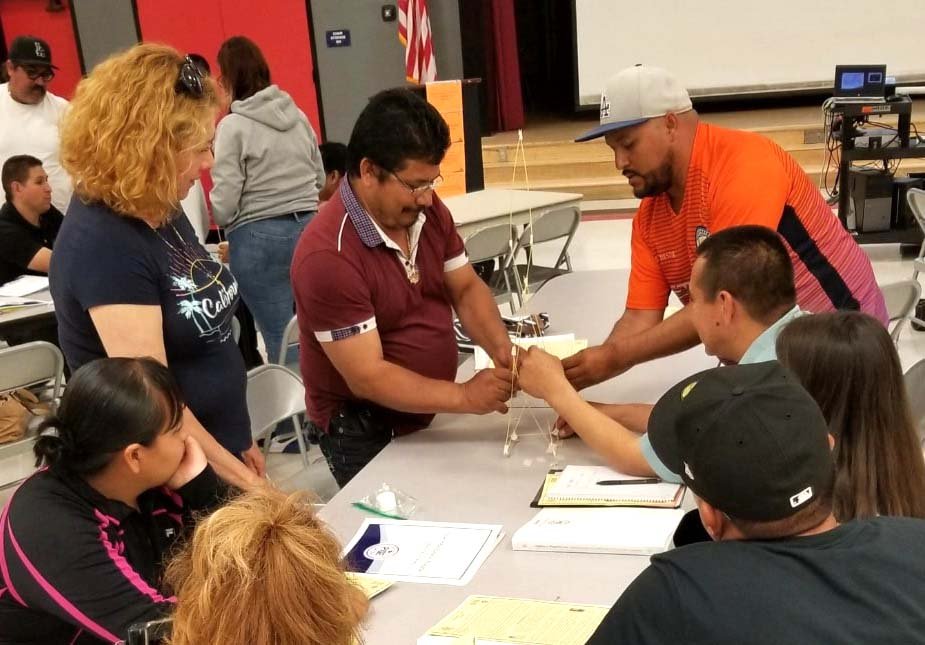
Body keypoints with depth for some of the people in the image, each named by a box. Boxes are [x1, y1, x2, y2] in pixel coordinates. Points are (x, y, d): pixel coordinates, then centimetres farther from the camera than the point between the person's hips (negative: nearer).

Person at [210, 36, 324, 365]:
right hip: (308, 228, 6)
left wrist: (222, 221, 10)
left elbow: (223, 205, -10)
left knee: (281, 338, 1)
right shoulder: (297, 114, 9)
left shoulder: (233, 126, -8)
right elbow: (320, 179, 18)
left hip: (258, 238, -6)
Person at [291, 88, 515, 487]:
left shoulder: (426, 209, -6)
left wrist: (502, 349, -15)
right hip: (364, 434, -6)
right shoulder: (328, 255, -27)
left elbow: (465, 288, 2)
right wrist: (463, 397, -30)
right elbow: (367, 378, -26)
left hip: (431, 415, 7)